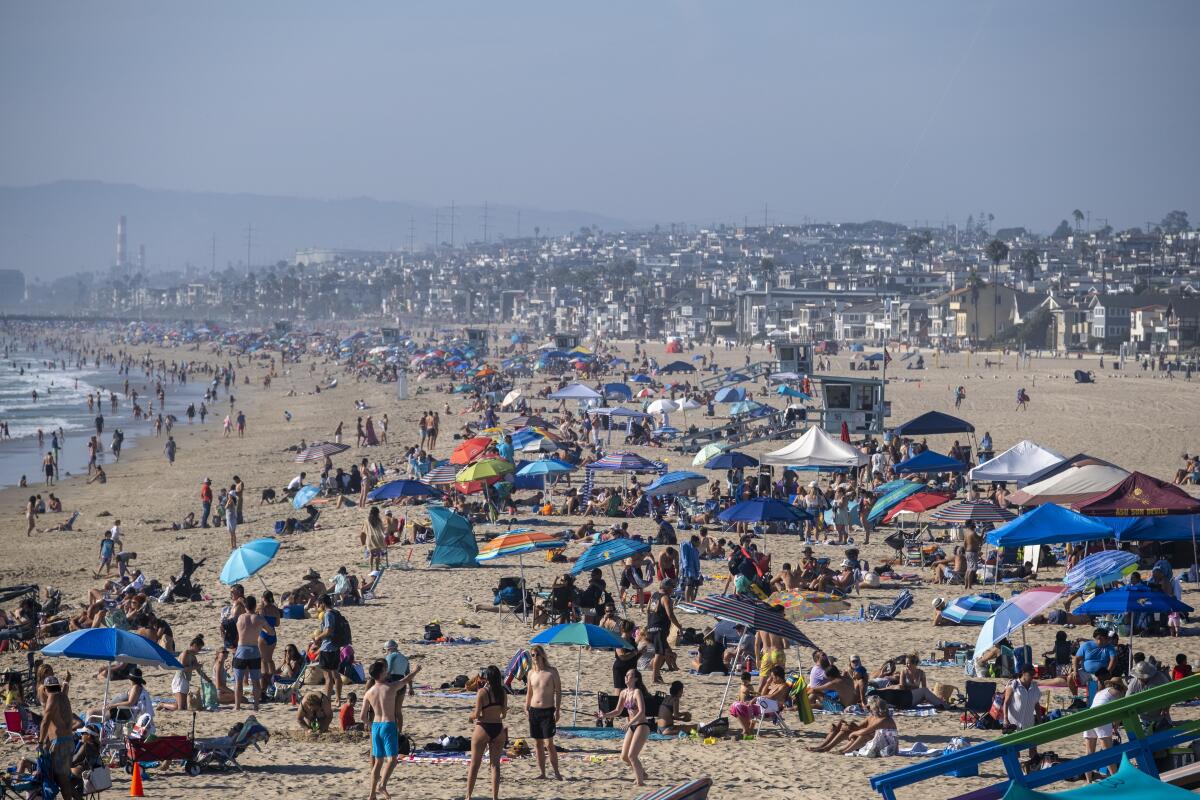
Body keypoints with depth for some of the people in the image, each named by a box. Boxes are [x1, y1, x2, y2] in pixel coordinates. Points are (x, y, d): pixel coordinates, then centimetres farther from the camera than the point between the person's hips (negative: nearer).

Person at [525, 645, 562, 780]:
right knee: (538, 744, 6)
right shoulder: (531, 673, 8)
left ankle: (556, 772, -1)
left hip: (548, 711, -5)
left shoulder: (552, 672, -4)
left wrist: (557, 710, -10)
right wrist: (526, 708, 9)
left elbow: (558, 692, -3)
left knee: (549, 743, -9)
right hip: (534, 711, 5)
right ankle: (542, 773, 12)